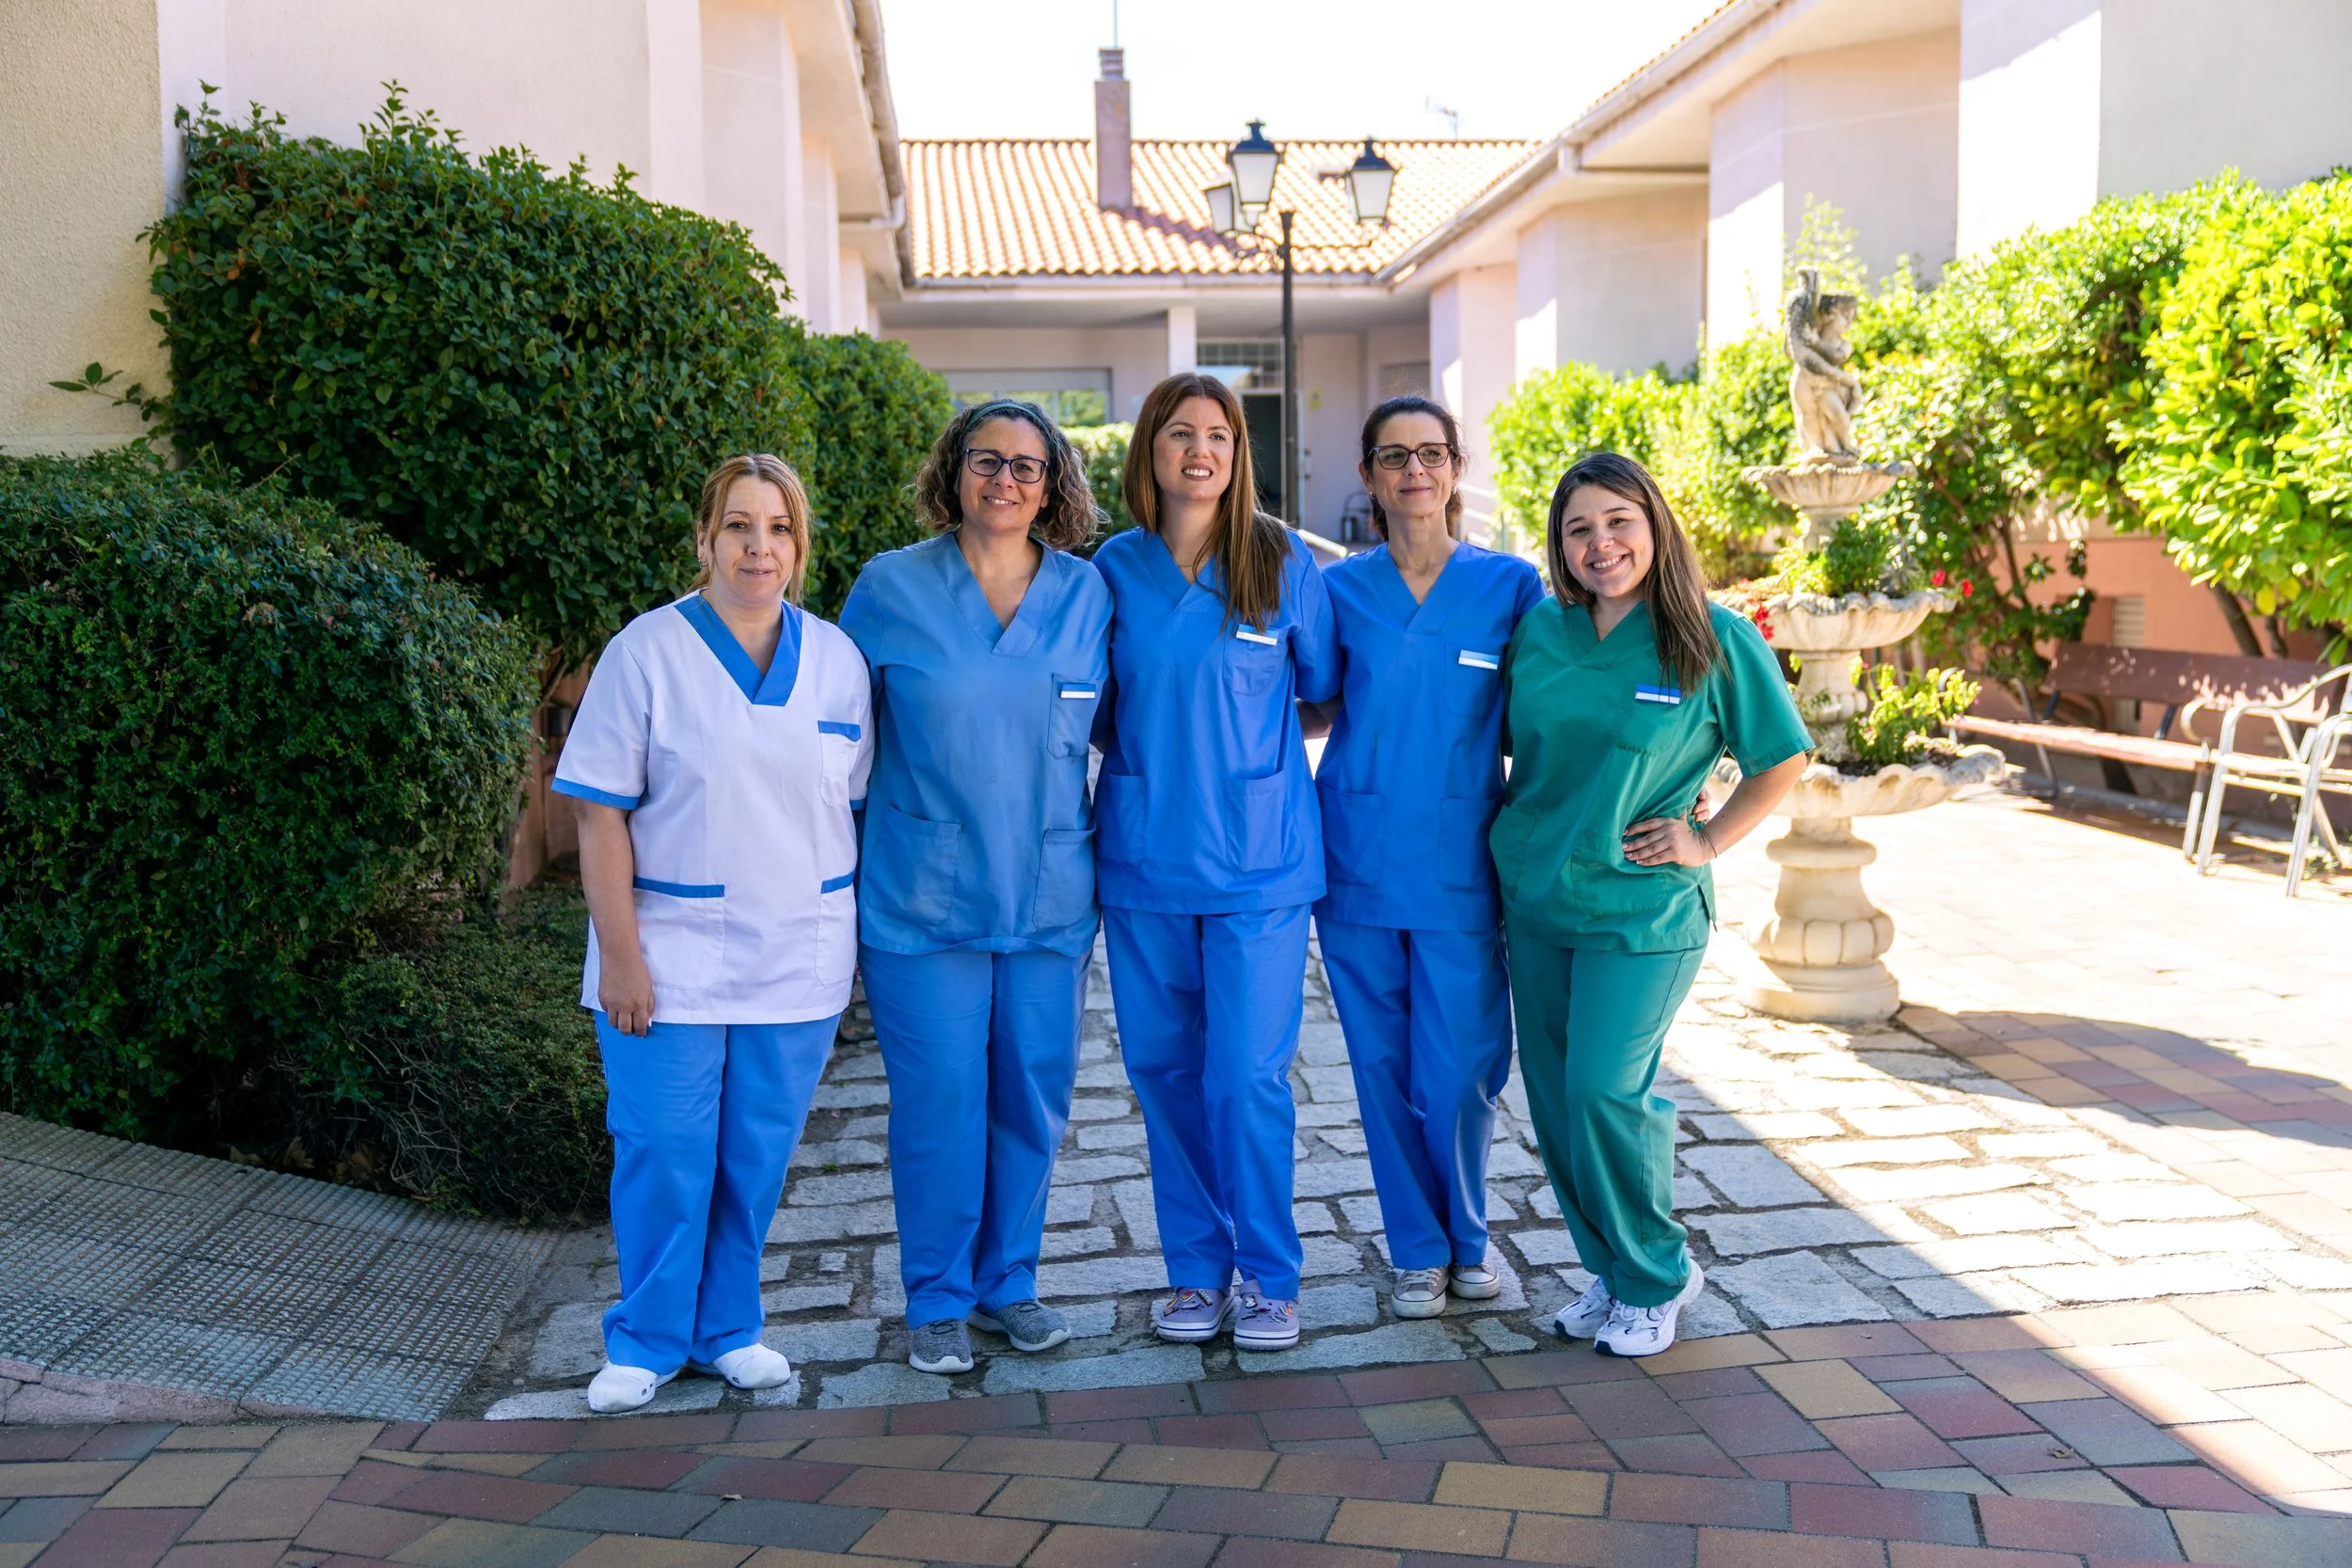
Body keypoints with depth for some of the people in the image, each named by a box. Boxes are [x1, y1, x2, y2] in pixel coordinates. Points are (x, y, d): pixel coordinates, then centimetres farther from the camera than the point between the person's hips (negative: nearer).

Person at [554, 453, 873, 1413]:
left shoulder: (837, 660, 5)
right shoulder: (648, 653, -5)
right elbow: (601, 814, -7)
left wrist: (849, 937, 8)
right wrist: (619, 956, -11)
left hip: (799, 960, 3)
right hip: (672, 959, -3)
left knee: (758, 1156, 11)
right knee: (664, 1155, 3)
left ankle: (727, 1330, 29)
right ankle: (649, 1342, 23)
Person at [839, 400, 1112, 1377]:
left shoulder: (1088, 594, 4)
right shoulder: (889, 589, -1)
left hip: (1049, 893, 3)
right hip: (922, 894, -2)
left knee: (1033, 1097, 10)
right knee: (939, 1103, 2)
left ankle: (1008, 1283, 28)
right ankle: (936, 1302, 19)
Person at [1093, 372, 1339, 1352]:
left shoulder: (1284, 564, -1)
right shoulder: (1115, 569, 5)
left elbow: (1326, 690, 10)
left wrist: (1246, 738, 3)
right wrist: (1158, 753, 3)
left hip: (1259, 863, -2)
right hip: (1143, 860, 3)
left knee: (1247, 1077, -4)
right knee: (1164, 1072, 8)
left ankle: (1268, 1277, 15)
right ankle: (1198, 1270, 25)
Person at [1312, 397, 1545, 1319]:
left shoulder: (1510, 585, 1)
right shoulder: (1339, 589, 5)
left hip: (1460, 864, -1)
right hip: (1359, 859, 2)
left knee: (1456, 1070, 0)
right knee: (1385, 1068, 9)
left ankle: (1467, 1241, 26)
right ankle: (1418, 1250, 27)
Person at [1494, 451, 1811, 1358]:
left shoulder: (1716, 641, -8)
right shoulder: (1537, 629, 3)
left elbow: (1784, 760, 1)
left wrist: (1707, 841, -5)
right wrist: (1516, 839, 9)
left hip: (1641, 911, -5)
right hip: (1534, 900, 5)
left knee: (1604, 1093, -11)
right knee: (1553, 1097, 8)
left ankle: (1655, 1279, 13)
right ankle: (1608, 1268, 28)